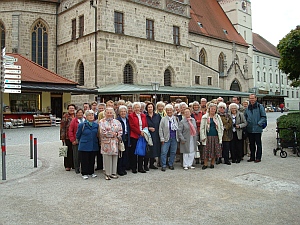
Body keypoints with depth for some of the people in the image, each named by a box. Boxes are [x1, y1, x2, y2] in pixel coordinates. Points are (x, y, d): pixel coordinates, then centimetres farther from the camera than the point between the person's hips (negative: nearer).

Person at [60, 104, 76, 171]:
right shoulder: (65, 116, -2)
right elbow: (62, 127, -5)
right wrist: (62, 137, -11)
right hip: (67, 137, -4)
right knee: (68, 151, 3)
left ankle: (74, 165, 21)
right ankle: (67, 165, 13)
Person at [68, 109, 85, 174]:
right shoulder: (74, 121, 1)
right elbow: (70, 131, 0)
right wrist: (72, 140, -6)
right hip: (76, 141, -2)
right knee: (77, 155, 2)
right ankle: (77, 168, 14)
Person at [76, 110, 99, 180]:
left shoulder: (96, 125, 3)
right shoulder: (82, 125, -8)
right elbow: (78, 135, 3)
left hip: (94, 146, 4)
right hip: (84, 146, -3)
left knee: (92, 160, 12)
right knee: (84, 160, 2)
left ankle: (91, 172, 25)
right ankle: (84, 173, 15)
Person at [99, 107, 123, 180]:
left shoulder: (117, 122, 13)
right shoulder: (102, 122, 2)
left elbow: (120, 131, 8)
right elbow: (102, 132, -10)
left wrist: (116, 135, -11)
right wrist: (113, 134, -7)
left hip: (115, 142, 3)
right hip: (106, 142, -3)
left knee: (115, 158, 5)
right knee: (107, 158, -2)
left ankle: (113, 173, 15)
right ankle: (107, 174, 7)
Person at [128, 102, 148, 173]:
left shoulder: (143, 116, 14)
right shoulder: (130, 116, -1)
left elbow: (146, 125, 14)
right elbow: (132, 126, -8)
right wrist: (140, 132, -14)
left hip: (142, 136, 4)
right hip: (134, 136, -4)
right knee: (133, 153, 2)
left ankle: (140, 168, 14)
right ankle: (133, 168, 10)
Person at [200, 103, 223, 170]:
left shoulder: (217, 117, 9)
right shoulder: (205, 117, 2)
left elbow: (221, 126, 12)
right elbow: (202, 128, 0)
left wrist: (220, 135, 3)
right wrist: (203, 137, -7)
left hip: (216, 136, 2)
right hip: (208, 136, -2)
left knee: (215, 151, 5)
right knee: (207, 151, 0)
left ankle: (212, 163, 18)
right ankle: (205, 164, 9)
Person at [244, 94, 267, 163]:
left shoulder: (260, 106, -3)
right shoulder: (248, 108, 12)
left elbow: (264, 117, -5)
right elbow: (245, 117, 21)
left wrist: (259, 123, -15)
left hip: (257, 129, -5)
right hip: (249, 129, 5)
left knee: (258, 144, 3)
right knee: (251, 144, 12)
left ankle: (258, 157, 11)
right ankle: (252, 157, 22)